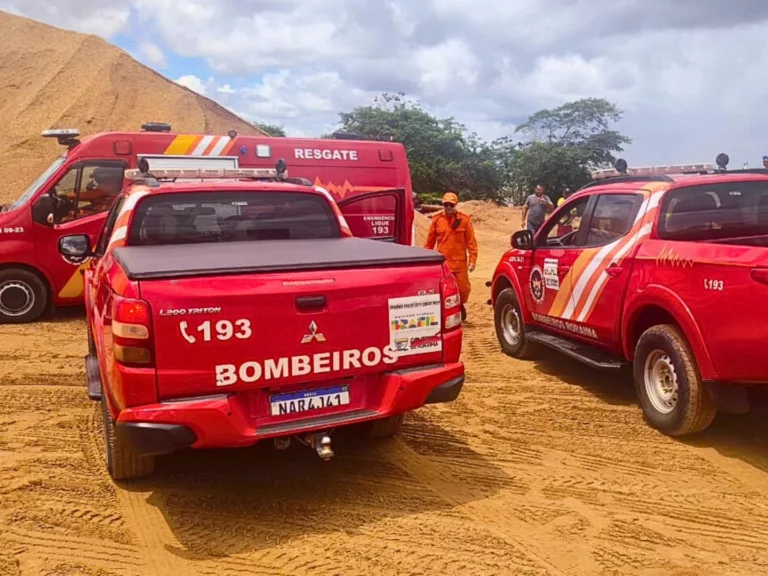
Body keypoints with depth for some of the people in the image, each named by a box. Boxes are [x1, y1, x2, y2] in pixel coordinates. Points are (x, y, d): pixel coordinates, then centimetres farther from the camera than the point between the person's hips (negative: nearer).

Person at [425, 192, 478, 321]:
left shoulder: (464, 219, -3)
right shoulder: (437, 219, 1)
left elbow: (471, 241, -2)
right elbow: (430, 241, 8)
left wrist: (472, 260, -6)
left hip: (460, 262, -1)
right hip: (442, 262, 1)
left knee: (463, 288, 7)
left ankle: (460, 305, 38)